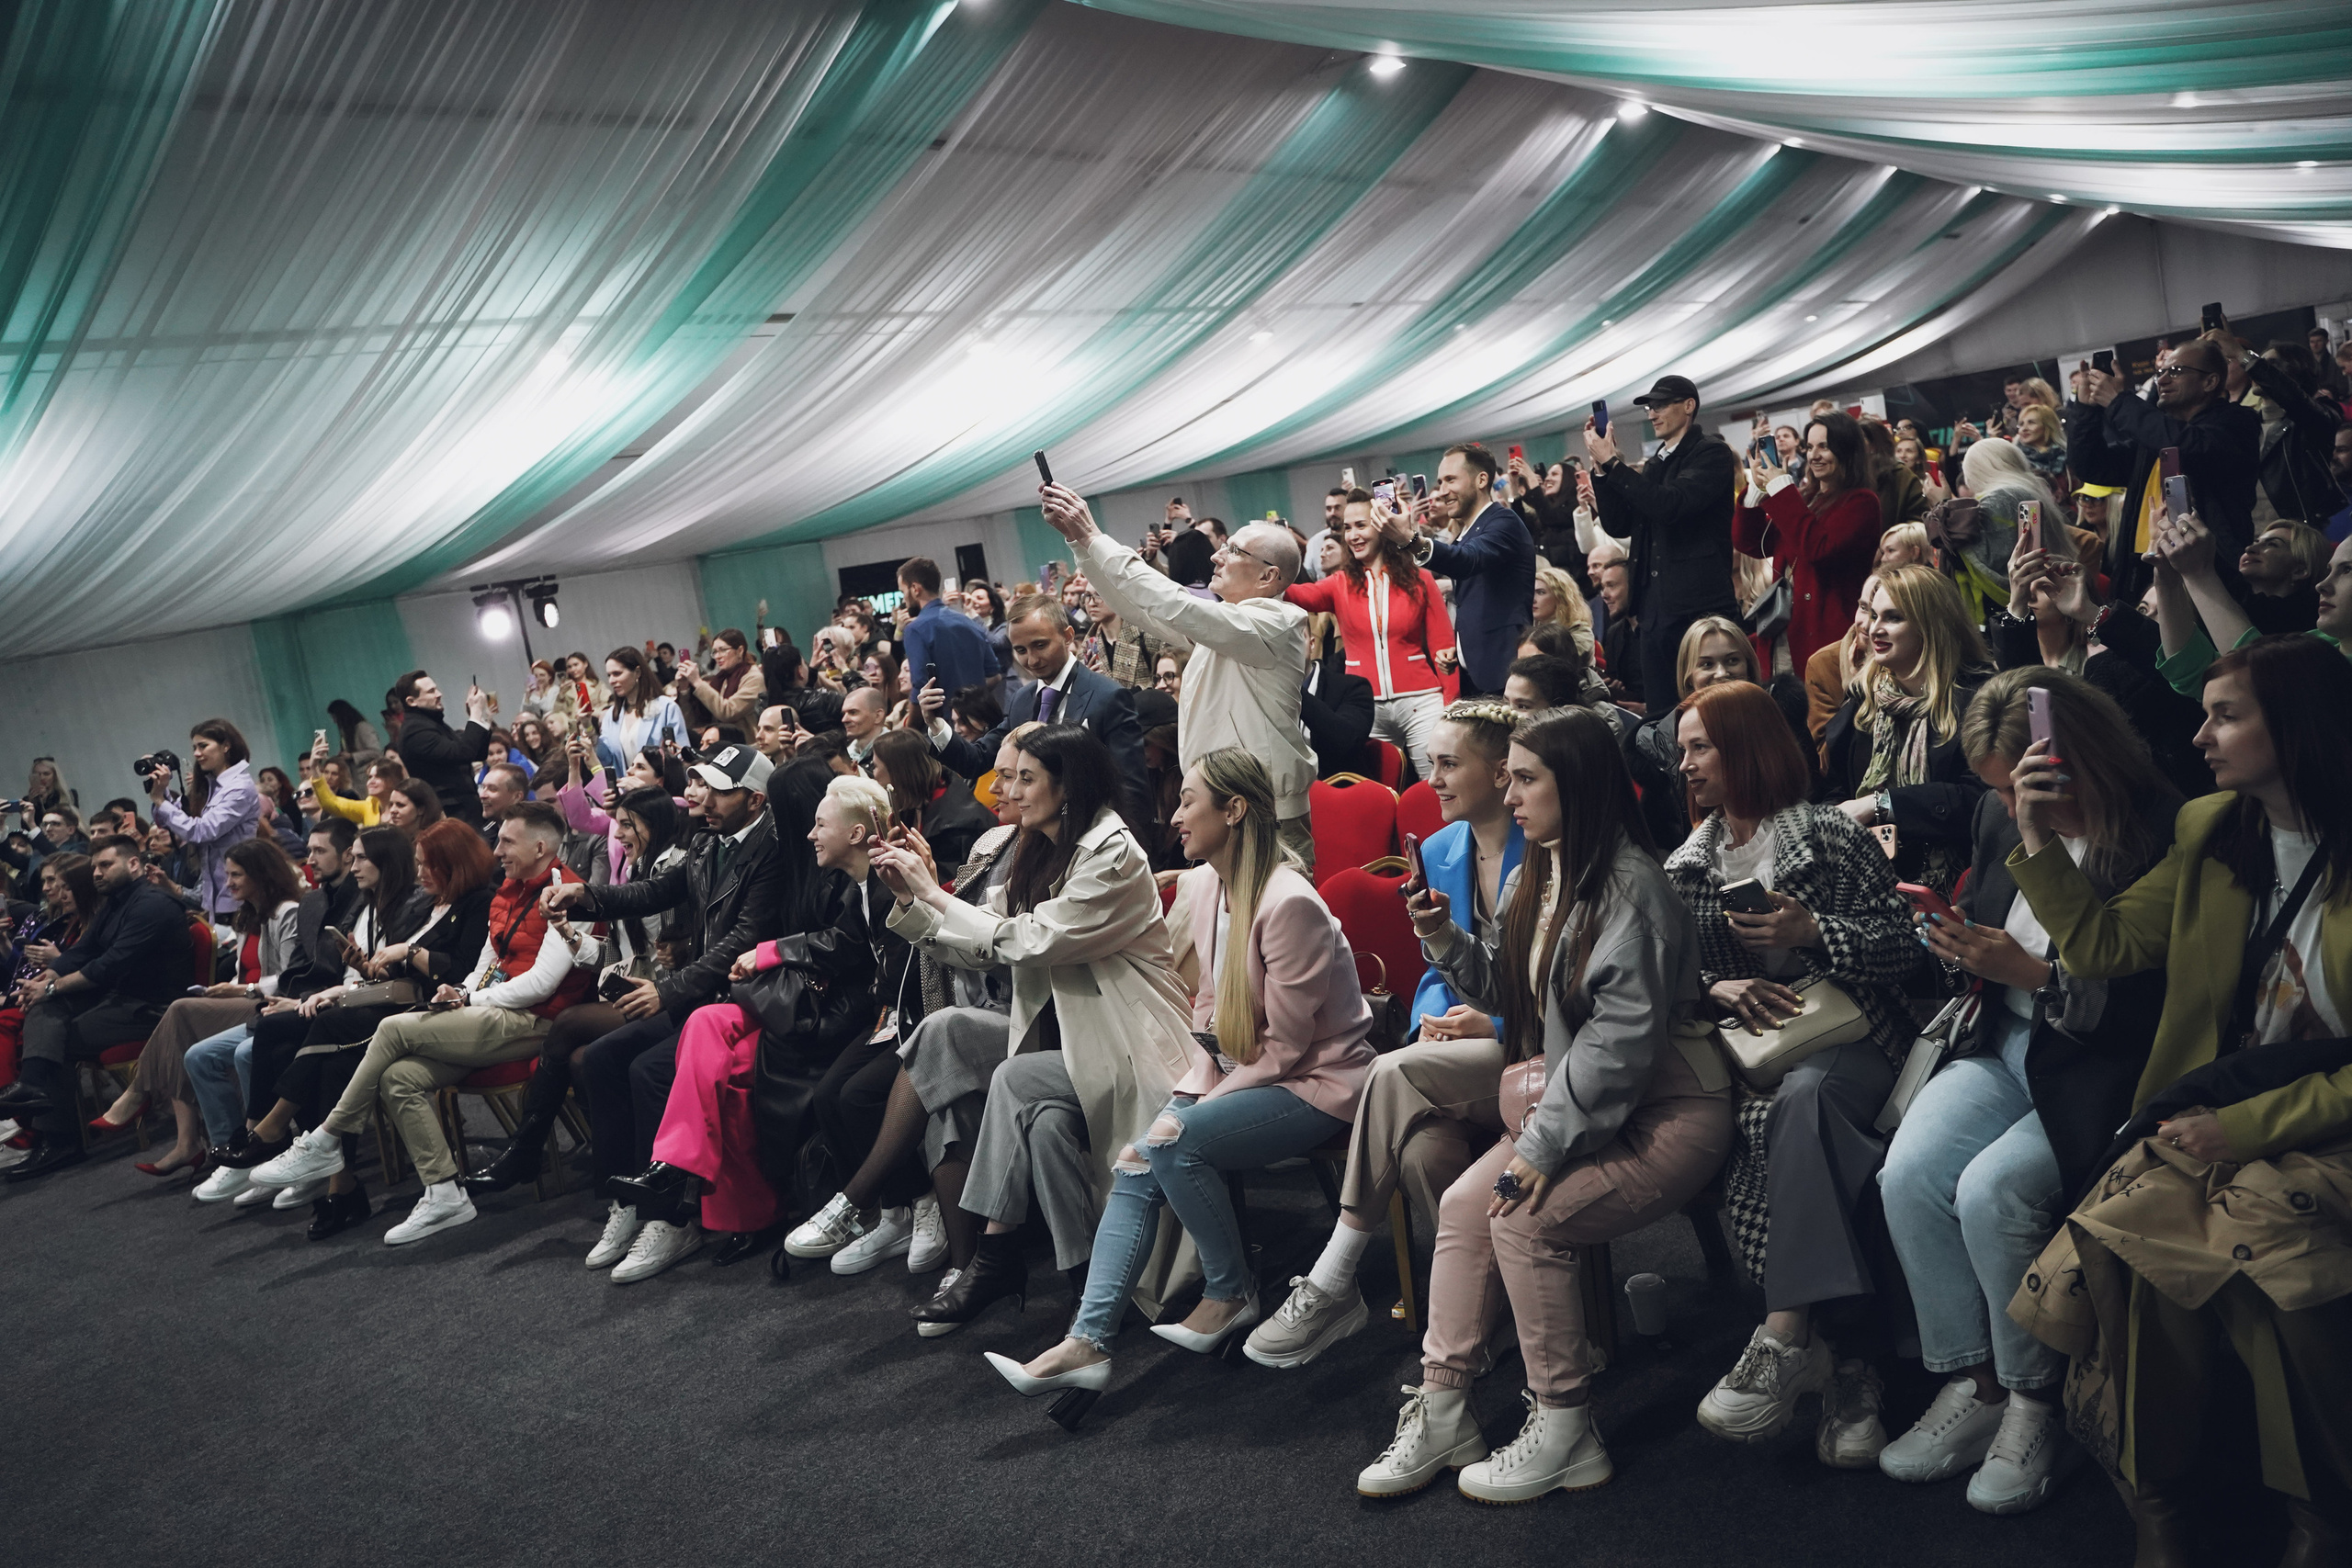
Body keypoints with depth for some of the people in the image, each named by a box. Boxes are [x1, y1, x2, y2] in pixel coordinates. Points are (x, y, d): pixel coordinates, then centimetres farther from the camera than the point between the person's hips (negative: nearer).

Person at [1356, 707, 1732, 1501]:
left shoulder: (1629, 886, -19)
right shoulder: (1538, 876, 10)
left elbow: (1622, 1035, -25)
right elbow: (1511, 993, 16)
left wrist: (1542, 1146, -25)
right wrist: (1445, 941, -2)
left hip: (1667, 1112, -9)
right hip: (1573, 1103, 9)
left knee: (1526, 1218, -24)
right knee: (1464, 1203, -7)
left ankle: (1564, 1433, -7)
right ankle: (1442, 1412, 0)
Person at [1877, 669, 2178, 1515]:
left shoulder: (2158, 838, -17)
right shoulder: (2003, 815, 4)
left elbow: (2152, 1009, -17)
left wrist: (2035, 975, -23)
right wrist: (1958, 942, -2)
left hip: (2098, 1071, -6)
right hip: (2005, 1048, 6)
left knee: (1991, 1189, -27)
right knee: (1908, 1173, -18)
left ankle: (2034, 1403, -4)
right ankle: (1971, 1385, -1)